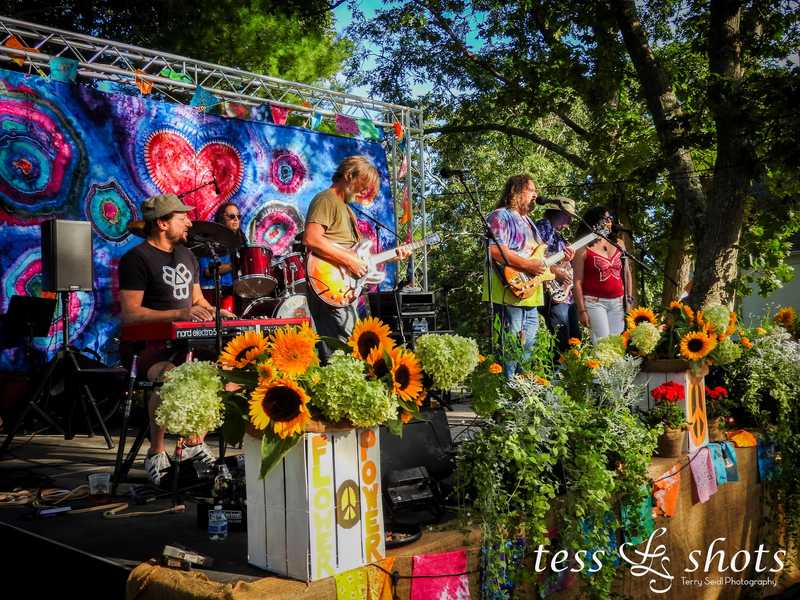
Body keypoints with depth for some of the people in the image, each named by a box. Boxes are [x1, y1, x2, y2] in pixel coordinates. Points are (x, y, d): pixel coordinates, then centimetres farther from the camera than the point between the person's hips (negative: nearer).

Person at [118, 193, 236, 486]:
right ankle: (156, 453, -14)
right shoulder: (136, 259, -8)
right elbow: (129, 313, -17)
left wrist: (214, 313, 1)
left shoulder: (187, 256, 17)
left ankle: (195, 443, 8)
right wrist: (179, 314, -26)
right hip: (148, 344, -8)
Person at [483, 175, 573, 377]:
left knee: (528, 346, 14)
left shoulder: (527, 221, 24)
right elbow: (494, 250, -22)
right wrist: (527, 265, -23)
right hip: (511, 291, -10)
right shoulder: (501, 216, -7)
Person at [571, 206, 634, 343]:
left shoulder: (618, 244, 12)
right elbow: (577, 281, -6)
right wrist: (581, 310, -11)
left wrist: (629, 299, 8)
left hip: (618, 302, 5)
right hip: (595, 302, -5)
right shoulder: (583, 248, -4)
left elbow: (626, 273, 16)